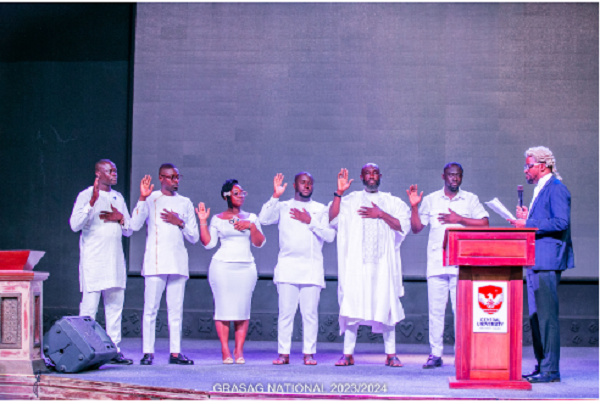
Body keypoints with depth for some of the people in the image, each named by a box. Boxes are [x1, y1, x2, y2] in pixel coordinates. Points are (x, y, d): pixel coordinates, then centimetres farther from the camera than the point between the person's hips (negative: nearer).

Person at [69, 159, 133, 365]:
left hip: (115, 260, 6)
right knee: (89, 306, -8)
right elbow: (75, 225, -13)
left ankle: (114, 349, 9)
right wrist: (92, 202, -23)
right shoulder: (86, 195, -1)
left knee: (115, 305, 5)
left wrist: (120, 218, -1)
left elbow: (129, 230, 20)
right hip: (93, 260, -6)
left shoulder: (118, 197, 18)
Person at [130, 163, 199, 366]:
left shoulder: (185, 203, 17)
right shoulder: (150, 199, 8)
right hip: (155, 262, -3)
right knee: (150, 309, -6)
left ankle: (175, 353, 4)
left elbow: (194, 237, 15)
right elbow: (135, 225, -7)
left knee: (176, 310, 2)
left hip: (178, 263, 3)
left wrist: (180, 222, -2)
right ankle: (148, 352, -4)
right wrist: (142, 198, -14)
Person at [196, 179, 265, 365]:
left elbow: (259, 243, 8)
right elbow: (208, 243, 5)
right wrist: (203, 221, -1)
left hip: (246, 267, 2)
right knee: (223, 308, -8)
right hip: (222, 266, -2)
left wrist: (251, 226, -6)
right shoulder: (217, 219, 11)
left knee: (242, 309, -6)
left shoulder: (251, 217, 15)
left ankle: (239, 350, -3)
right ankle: (225, 351, -5)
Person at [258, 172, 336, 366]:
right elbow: (264, 218, -2)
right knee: (285, 312, -4)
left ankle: (309, 353, 1)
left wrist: (310, 222, -5)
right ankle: (283, 353, -1)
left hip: (312, 268, 0)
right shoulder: (283, 207, 15)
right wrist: (275, 196, -8)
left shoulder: (321, 209, 16)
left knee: (310, 313, -4)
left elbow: (330, 235, 4)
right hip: (287, 266, 0)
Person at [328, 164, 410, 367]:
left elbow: (404, 225, 1)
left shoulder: (392, 202, 15)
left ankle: (391, 354, 2)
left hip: (383, 263, 1)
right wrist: (339, 192, -8)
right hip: (356, 262, -1)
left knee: (386, 306, -3)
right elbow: (332, 219, -2)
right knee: (351, 306, -6)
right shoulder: (350, 200, 12)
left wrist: (381, 214, -7)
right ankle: (348, 354, -1)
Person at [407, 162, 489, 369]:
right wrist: (414, 206, -3)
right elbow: (416, 227, 11)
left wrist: (460, 219, -7)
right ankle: (435, 354, 5)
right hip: (436, 263, 1)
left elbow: (485, 224, 1)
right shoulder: (431, 200, 13)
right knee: (436, 309, 0)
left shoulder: (470, 199, 10)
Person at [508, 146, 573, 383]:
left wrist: (528, 225, -19)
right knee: (536, 316, 12)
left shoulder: (556, 188, -10)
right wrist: (526, 219, 9)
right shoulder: (540, 190, 21)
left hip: (547, 263, -11)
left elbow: (560, 222, -20)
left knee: (547, 316, -10)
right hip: (535, 262, 11)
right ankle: (541, 366, 17)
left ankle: (550, 370, -8)